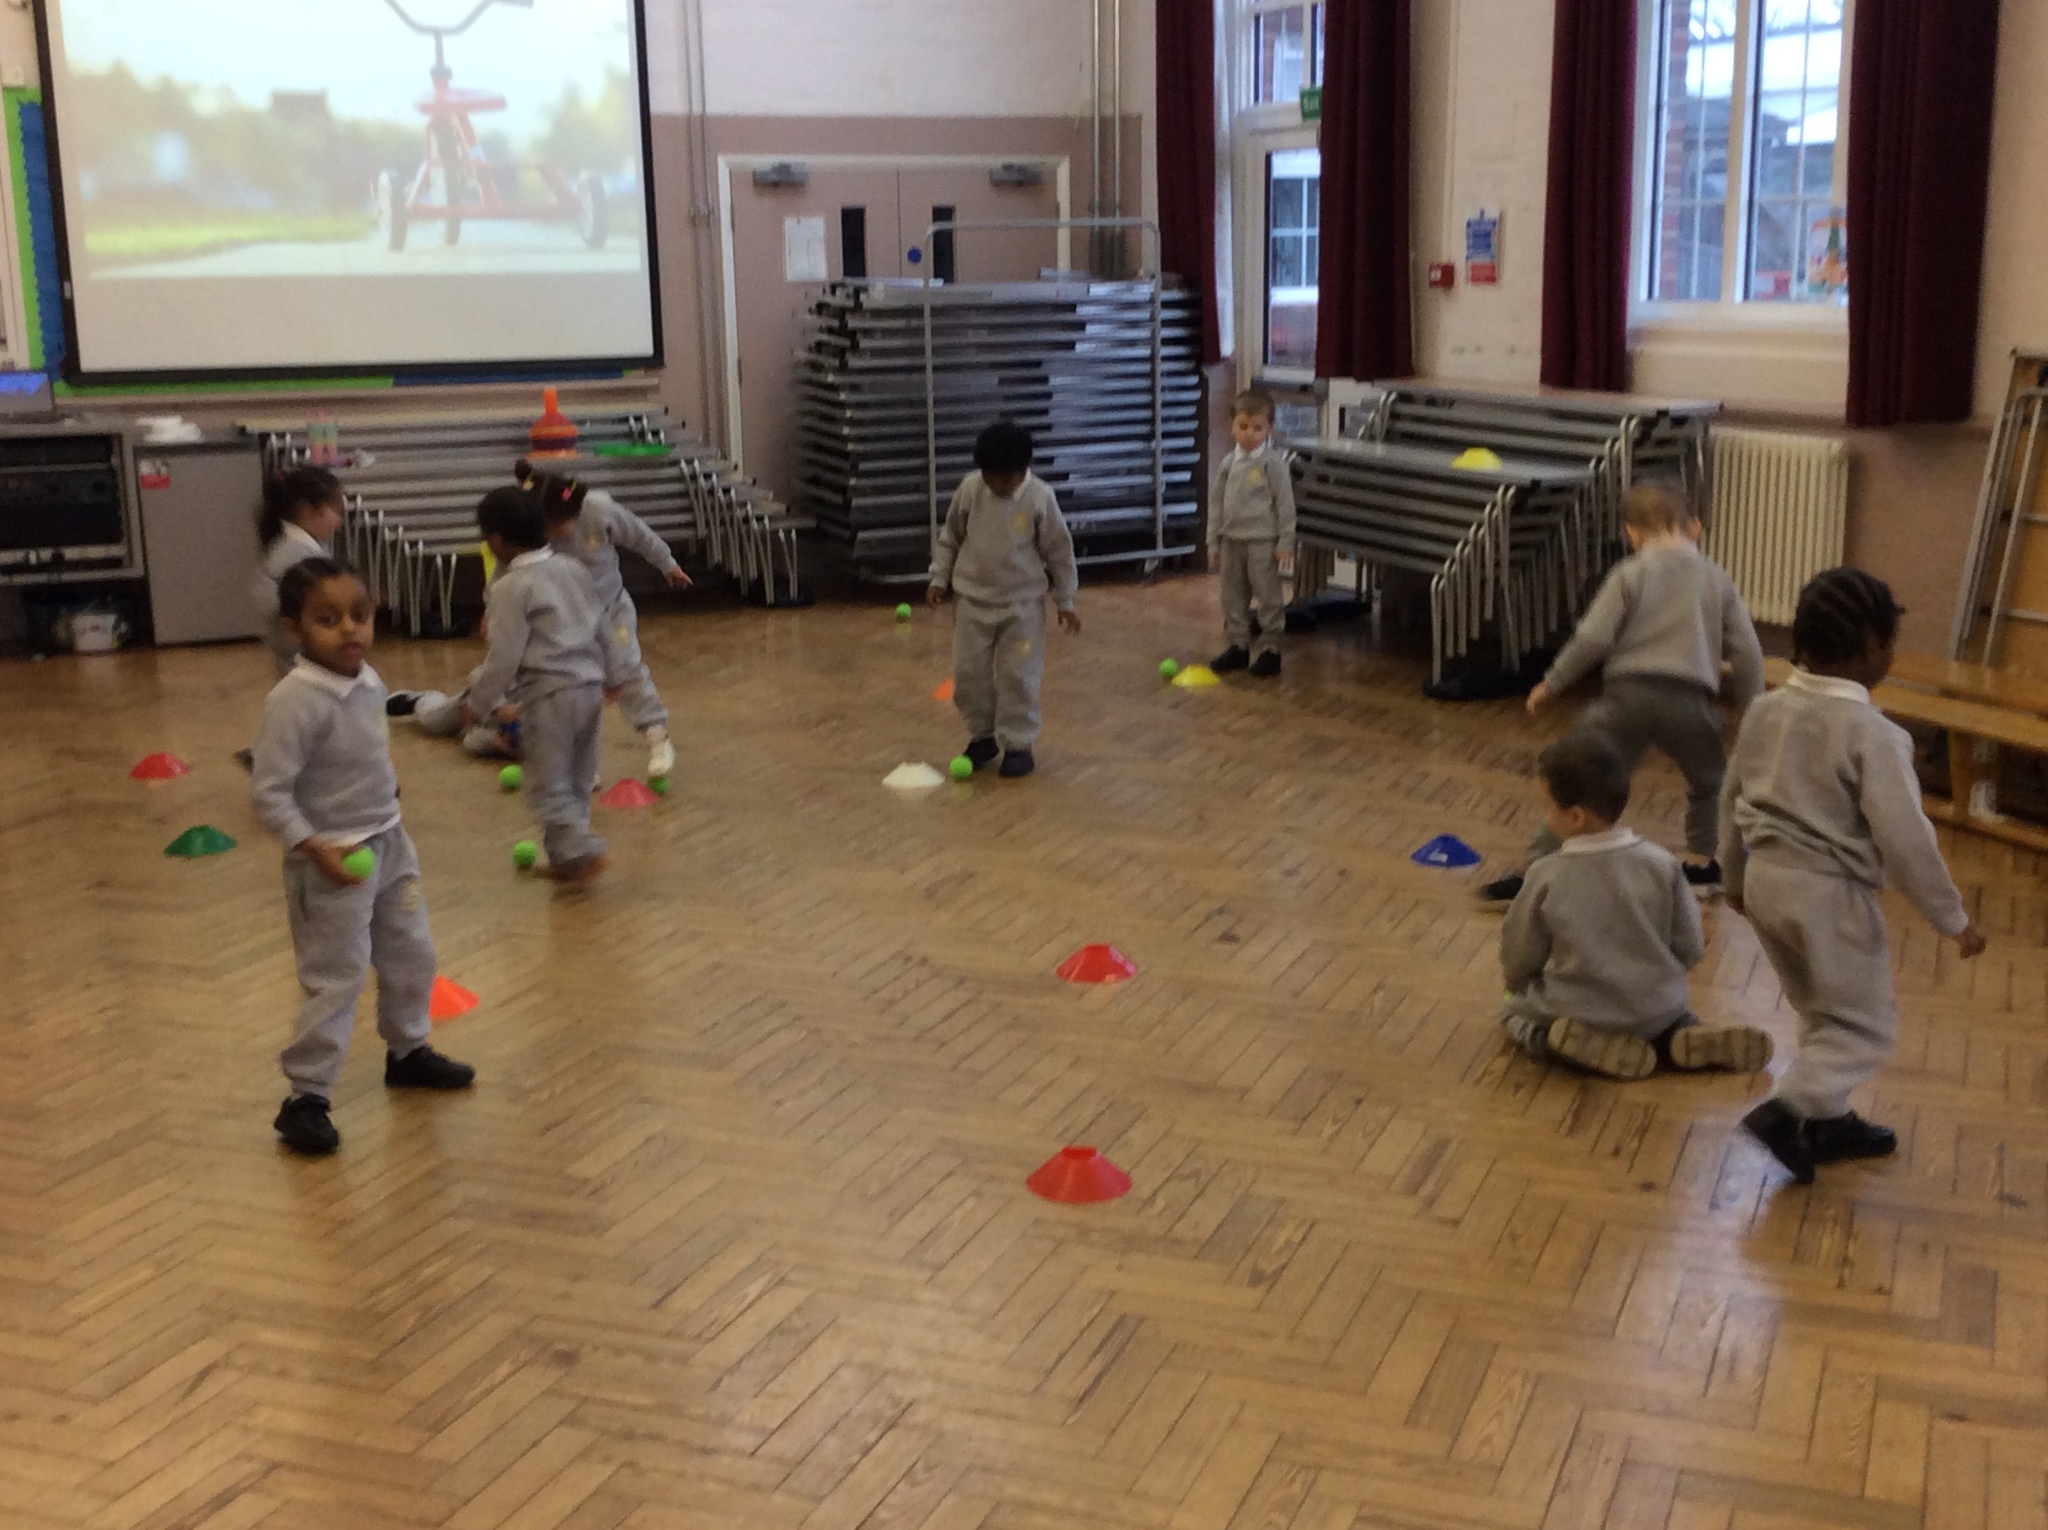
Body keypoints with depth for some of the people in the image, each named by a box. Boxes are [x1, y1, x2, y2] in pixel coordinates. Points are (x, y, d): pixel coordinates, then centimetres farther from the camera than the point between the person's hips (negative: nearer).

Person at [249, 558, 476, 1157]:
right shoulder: (295, 701, -23)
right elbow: (267, 792, -22)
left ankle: (407, 1051, 42)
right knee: (335, 979, -3)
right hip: (332, 861, -8)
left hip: (389, 844, 8)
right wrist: (314, 849, -26)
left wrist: (387, 829, 17)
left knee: (411, 955, 21)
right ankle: (305, 1098, 8)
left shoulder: (369, 683, 2)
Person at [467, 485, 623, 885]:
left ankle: (583, 851, -10)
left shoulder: (511, 587, -13)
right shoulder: (574, 569, 9)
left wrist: (478, 703, -4)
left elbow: (504, 658, -15)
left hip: (548, 695, -8)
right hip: (589, 687, 8)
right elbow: (601, 630, 19)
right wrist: (611, 673, 33)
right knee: (577, 783, 16)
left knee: (549, 786, 0)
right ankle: (566, 857, 24)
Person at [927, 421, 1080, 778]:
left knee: (1019, 675, -1)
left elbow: (1059, 553, -4)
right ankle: (982, 735, 23)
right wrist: (940, 578, 3)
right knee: (968, 672, 6)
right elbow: (950, 537, 7)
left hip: (1022, 602, -3)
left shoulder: (1040, 498, -14)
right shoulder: (970, 488, -8)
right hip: (973, 598, 3)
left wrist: (1065, 602, -1)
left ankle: (1019, 744, 11)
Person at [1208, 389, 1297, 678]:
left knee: (1269, 598, 2)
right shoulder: (1229, 464, 6)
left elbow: (1285, 504, -8)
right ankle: (1238, 646, 22)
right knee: (1233, 598, 12)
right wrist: (1214, 543, 10)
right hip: (1232, 541, 6)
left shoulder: (1273, 463, -9)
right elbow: (1216, 503, 12)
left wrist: (1286, 543, -11)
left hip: (1263, 542, -6)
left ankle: (1271, 649, 10)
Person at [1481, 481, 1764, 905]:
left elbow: (1593, 638, -5)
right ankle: (1704, 864, 31)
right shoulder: (1717, 578, 11)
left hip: (1628, 692, -2)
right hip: (1690, 700, 2)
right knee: (1709, 782, 29)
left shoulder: (1630, 574, 4)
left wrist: (1551, 684, 5)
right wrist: (1749, 712, 19)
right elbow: (1746, 651, 8)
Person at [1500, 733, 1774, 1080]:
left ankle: (1589, 1046, -3)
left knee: (1515, 1009, 24)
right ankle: (1686, 1040, 4)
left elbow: (1517, 962, -4)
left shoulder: (1547, 877, -16)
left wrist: (1517, 981, 20)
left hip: (1575, 1014, -4)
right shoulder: (1661, 864, -10)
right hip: (1656, 1009, 4)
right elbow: (1690, 949, -2)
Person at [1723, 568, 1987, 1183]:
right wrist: (1953, 919, -8)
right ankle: (1788, 1112, -7)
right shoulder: (1872, 733, -19)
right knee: (1865, 1025, 7)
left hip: (1768, 879, 8)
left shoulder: (1766, 710, 2)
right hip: (1831, 893, -7)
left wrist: (1735, 876, 27)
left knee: (1821, 1011, 24)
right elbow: (1905, 838, -19)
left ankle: (1826, 1121, 33)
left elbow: (1732, 799, 12)